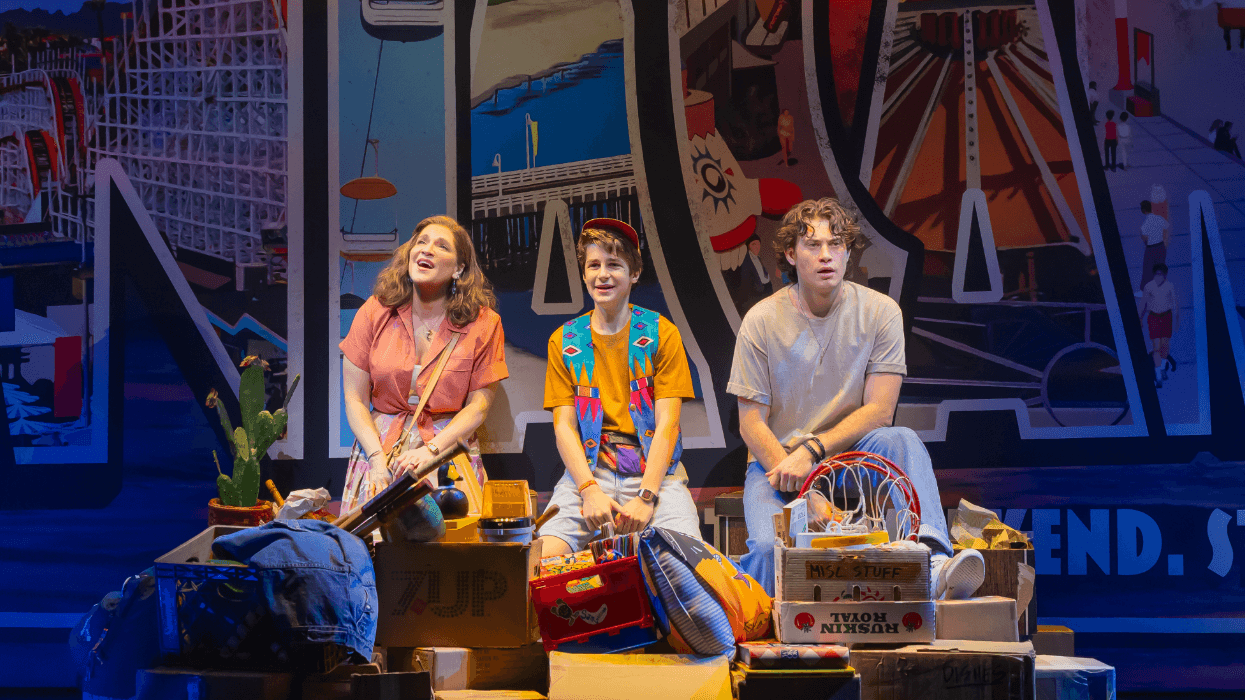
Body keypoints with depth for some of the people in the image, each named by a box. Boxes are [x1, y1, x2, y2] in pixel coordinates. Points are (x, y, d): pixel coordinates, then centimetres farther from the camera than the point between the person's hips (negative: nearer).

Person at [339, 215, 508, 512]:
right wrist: (377, 458, -13)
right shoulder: (375, 312, 2)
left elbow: (479, 405, -2)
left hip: (448, 449, -1)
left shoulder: (483, 323, 0)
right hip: (379, 445, 1)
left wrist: (432, 450, -16)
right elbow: (355, 399, 1)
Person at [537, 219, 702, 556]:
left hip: (654, 468, -1)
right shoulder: (563, 342, 11)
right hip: (588, 469, 1)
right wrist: (590, 490, -13)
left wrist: (646, 497, -16)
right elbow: (564, 426, 4)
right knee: (546, 555, -26)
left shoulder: (661, 334, 5)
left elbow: (667, 424, -2)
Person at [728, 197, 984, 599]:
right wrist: (791, 471, -20)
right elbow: (751, 423, -3)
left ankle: (933, 563, -50)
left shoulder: (880, 312, -1)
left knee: (902, 441, -33)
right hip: (778, 461, -1)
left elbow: (879, 411, -6)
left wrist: (812, 451, -19)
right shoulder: (762, 321, -3)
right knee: (771, 546, -34)